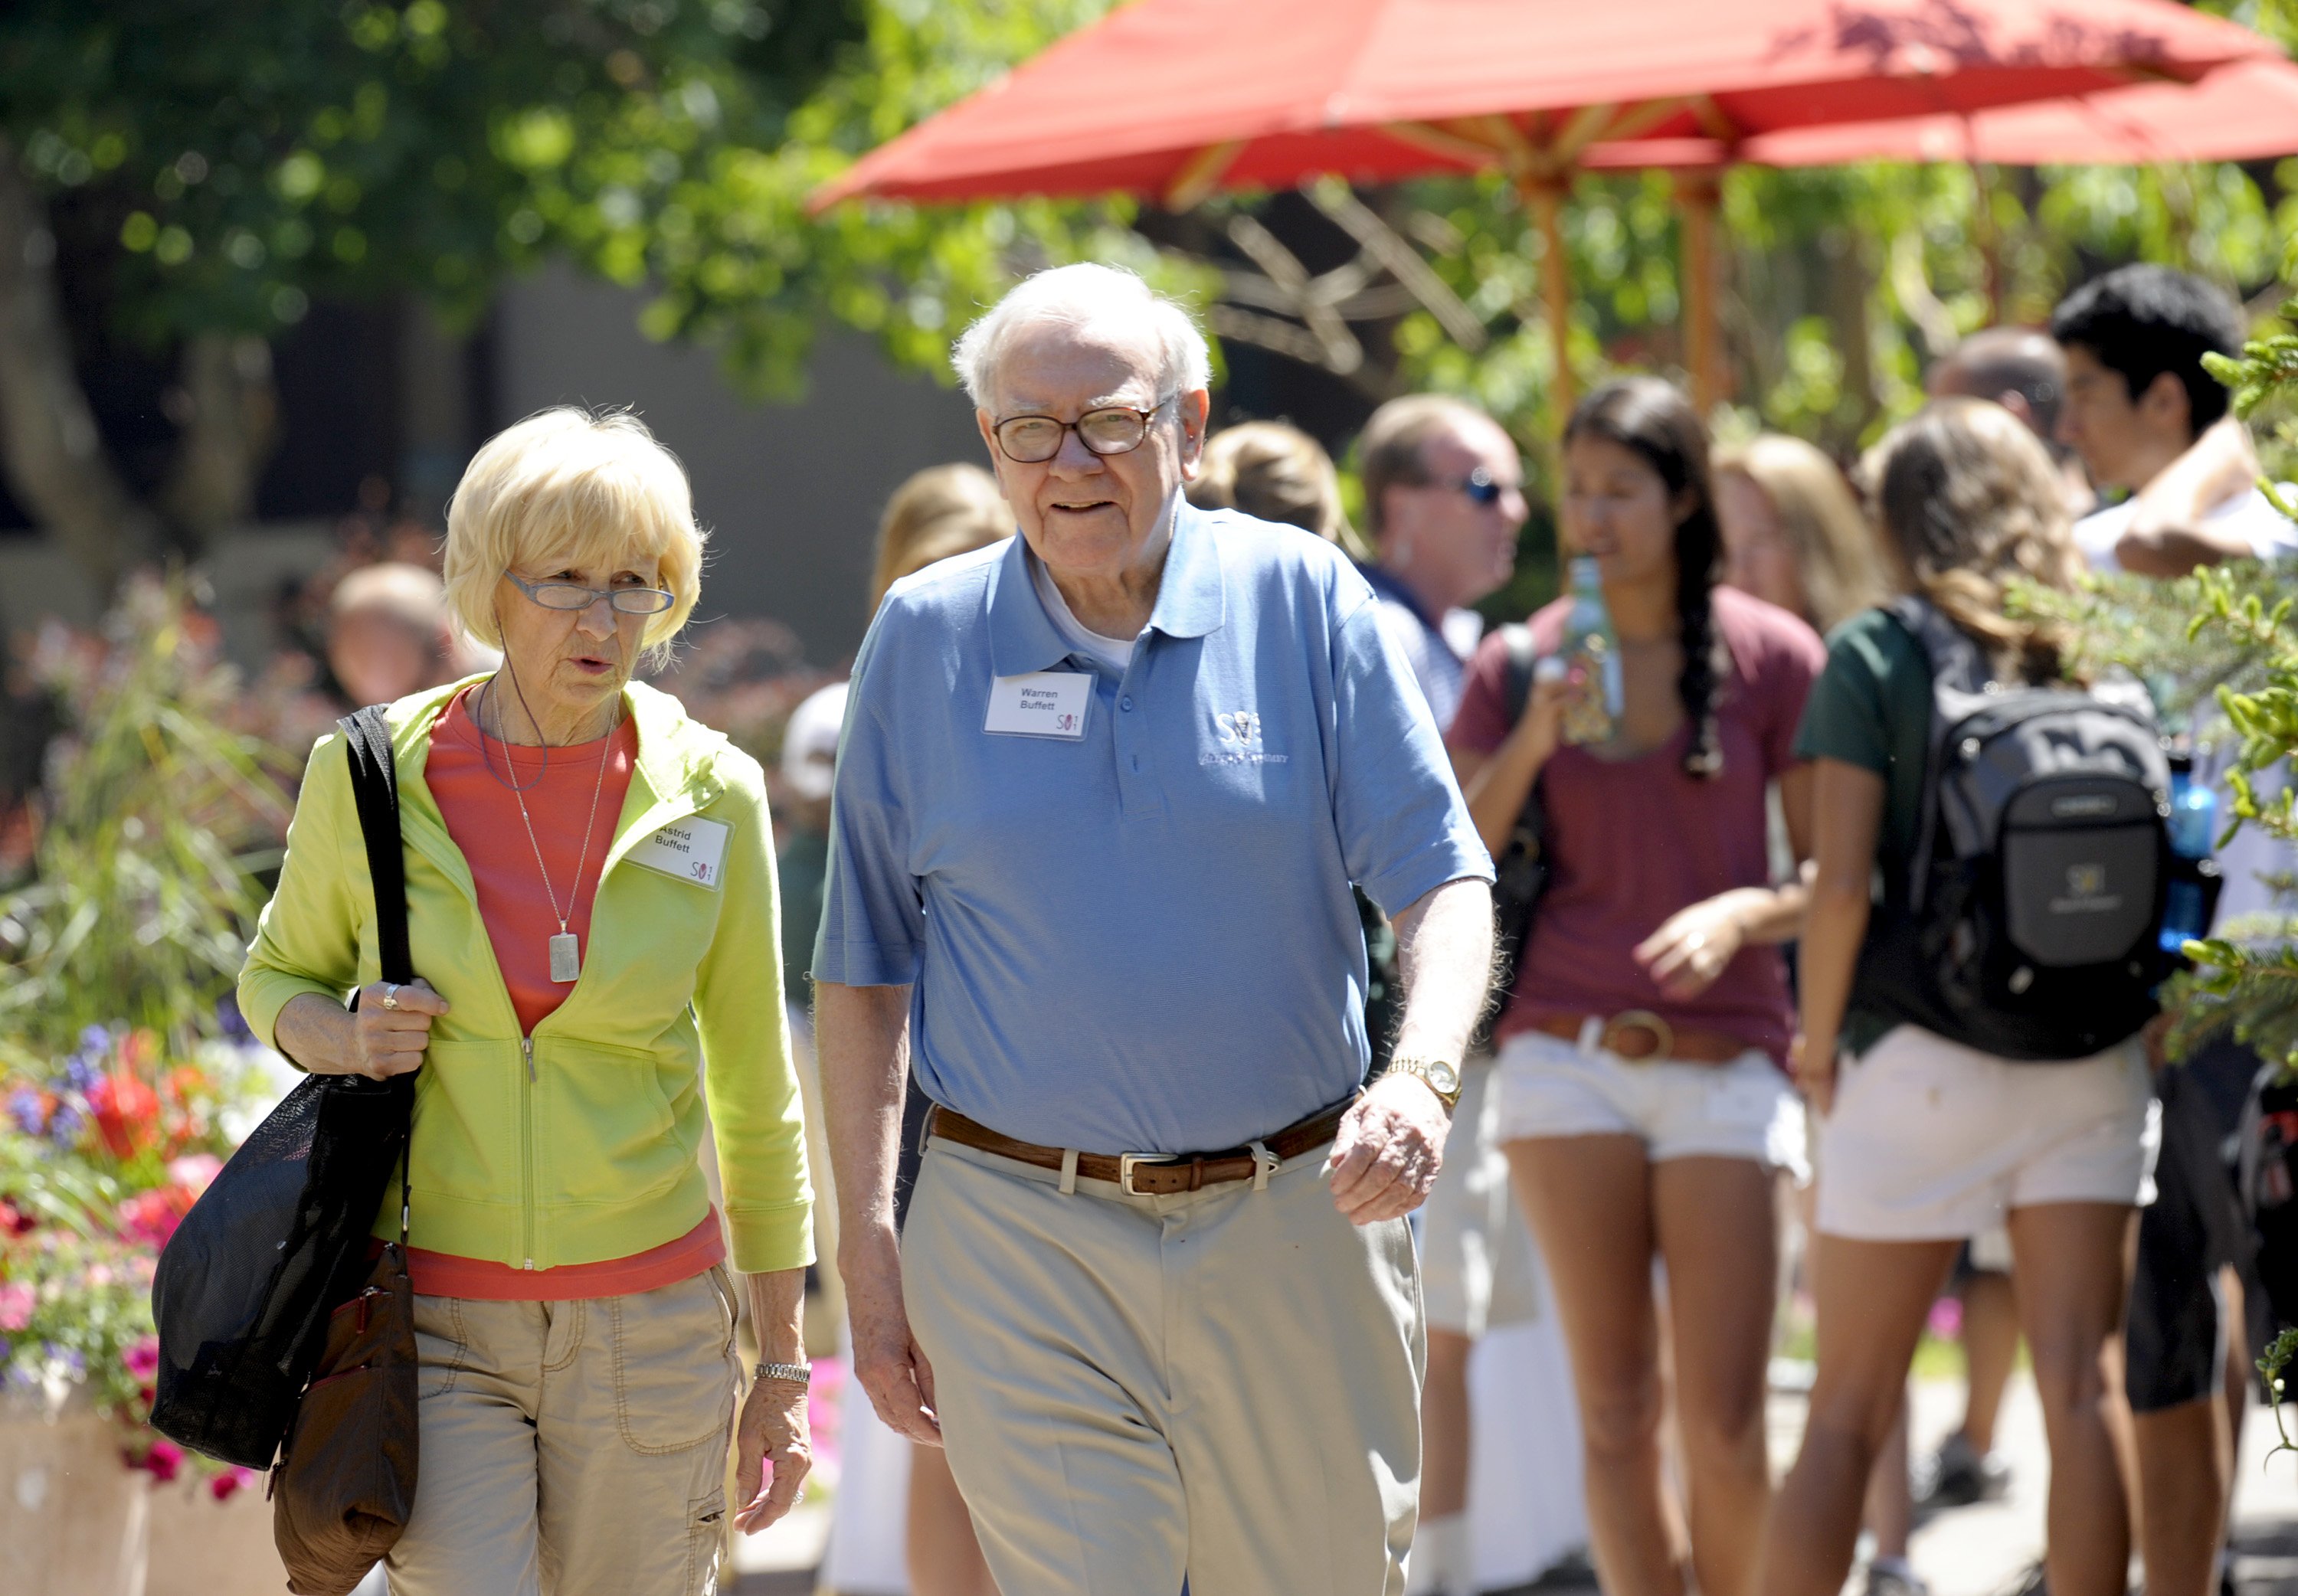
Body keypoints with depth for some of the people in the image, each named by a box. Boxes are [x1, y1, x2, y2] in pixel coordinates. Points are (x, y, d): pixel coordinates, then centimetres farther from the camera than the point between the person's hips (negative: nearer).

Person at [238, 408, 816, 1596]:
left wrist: (780, 1365, 8)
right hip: (434, 1324, -1)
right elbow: (278, 980, 14)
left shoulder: (709, 798, -1)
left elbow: (755, 1096, 7)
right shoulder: (371, 777, -4)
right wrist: (347, 1035, -10)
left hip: (649, 1324, 1)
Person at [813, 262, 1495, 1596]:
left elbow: (1442, 877, -1)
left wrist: (1425, 1077, -21)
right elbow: (864, 966, 8)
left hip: (1294, 1228, 1)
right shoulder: (925, 638, 3)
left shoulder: (1303, 600, 1)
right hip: (1025, 1237, -1)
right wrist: (867, 1240, 2)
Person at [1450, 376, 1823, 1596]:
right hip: (1565, 1054, 1)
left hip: (1724, 1061, -1)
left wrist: (1742, 911, -17)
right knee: (1617, 1411, 1)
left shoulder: (1772, 658, 1)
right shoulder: (1518, 664, 6)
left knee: (1724, 1426, -5)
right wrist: (1530, 743, -9)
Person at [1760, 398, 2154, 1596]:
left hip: (1925, 1059, -3)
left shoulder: (1877, 654, -6)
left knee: (1848, 1410, 4)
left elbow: (1842, 883, -13)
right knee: (2079, 1392, 3)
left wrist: (1816, 1044, -1)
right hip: (2091, 1059, 3)